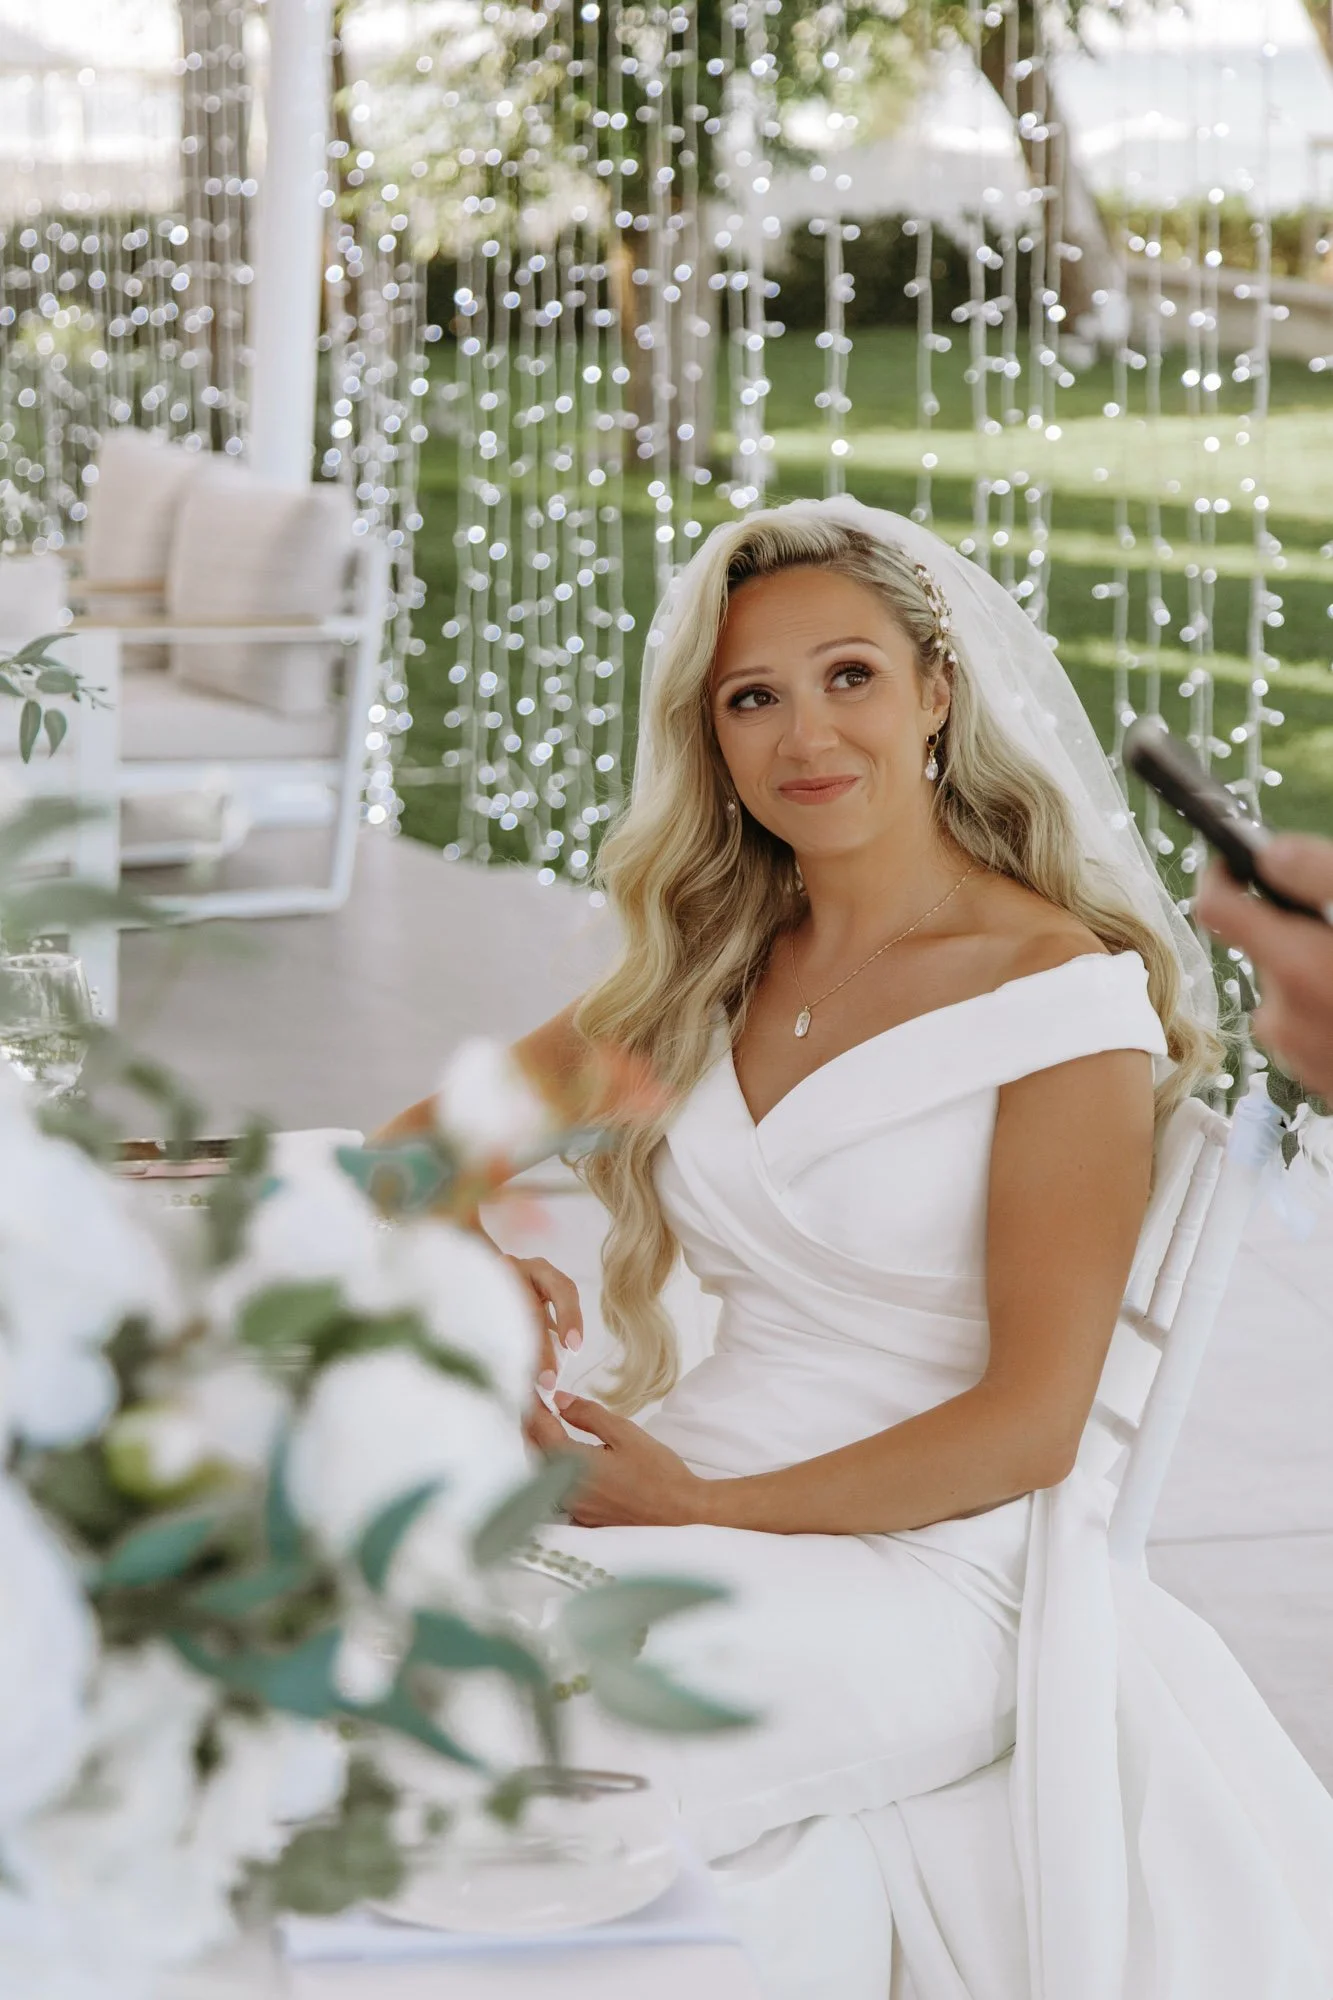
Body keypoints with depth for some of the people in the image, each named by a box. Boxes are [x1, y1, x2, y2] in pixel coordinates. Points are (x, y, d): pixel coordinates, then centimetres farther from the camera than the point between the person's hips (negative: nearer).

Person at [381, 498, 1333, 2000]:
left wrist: (707, 1505, -17)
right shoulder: (709, 965, 12)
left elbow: (1030, 1423, -10)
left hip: (944, 1561, -6)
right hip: (699, 1503, 6)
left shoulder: (1068, 994, -7)